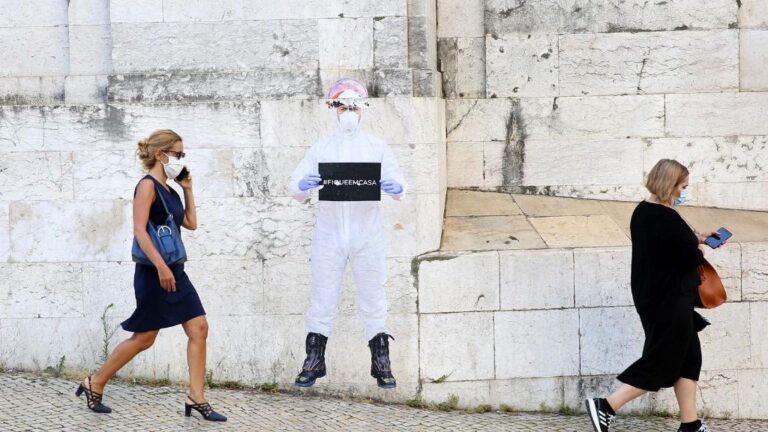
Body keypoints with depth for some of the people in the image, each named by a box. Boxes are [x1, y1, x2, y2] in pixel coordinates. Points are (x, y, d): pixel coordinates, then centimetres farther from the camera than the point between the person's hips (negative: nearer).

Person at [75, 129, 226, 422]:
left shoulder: (169, 191, 14)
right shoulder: (148, 186, -12)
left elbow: (191, 224, 22)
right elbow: (139, 230, -21)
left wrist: (188, 190, 15)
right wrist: (161, 266, -28)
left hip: (174, 271, 9)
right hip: (154, 273, -9)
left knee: (198, 328, 0)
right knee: (144, 337, -1)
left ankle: (196, 399, 1)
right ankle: (94, 385, 14)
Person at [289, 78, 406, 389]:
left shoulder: (377, 148, 7)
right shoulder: (320, 149, 8)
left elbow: (398, 187, -1)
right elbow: (296, 188, 2)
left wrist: (395, 188, -25)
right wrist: (302, 186, -22)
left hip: (367, 233, 0)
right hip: (329, 232, 0)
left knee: (373, 298, 3)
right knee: (322, 296, 3)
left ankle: (381, 363, 10)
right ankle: (314, 360, 11)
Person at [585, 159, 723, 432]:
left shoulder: (643, 212, 6)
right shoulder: (668, 220, -23)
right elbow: (691, 257, -20)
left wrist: (695, 240, 11)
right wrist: (699, 249, 2)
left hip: (652, 296, 10)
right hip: (669, 301, -10)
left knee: (689, 357, 16)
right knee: (660, 362, -1)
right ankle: (606, 407, -3)